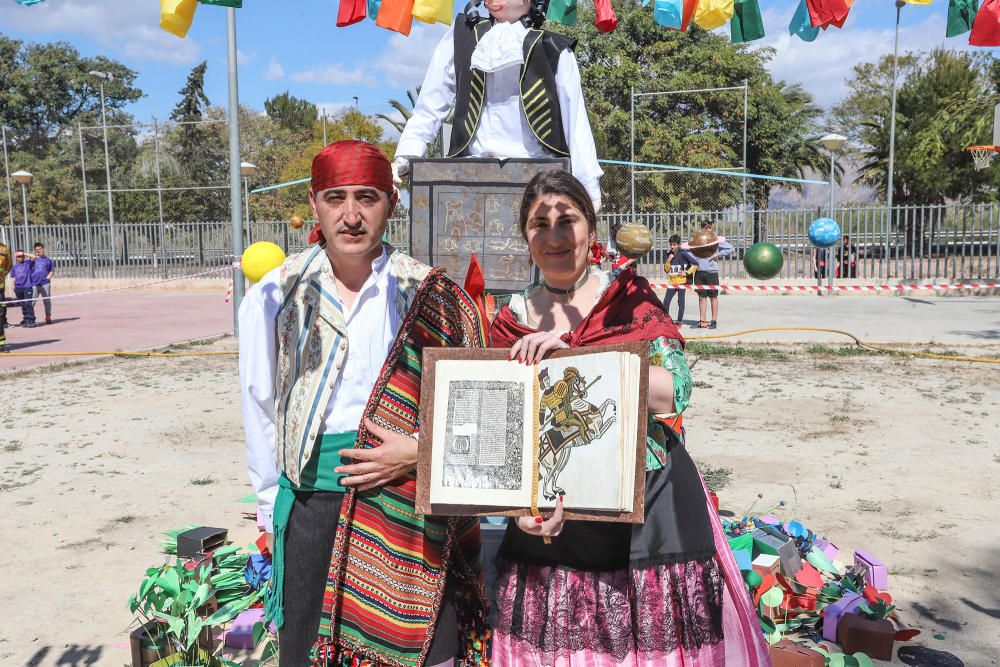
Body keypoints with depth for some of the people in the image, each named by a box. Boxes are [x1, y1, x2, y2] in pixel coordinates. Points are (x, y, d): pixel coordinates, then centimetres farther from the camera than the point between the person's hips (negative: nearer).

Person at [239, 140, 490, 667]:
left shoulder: (432, 297, -3)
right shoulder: (274, 297, 1)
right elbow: (259, 410, 8)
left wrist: (420, 451, -13)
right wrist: (274, 514, 9)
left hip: (412, 503, -1)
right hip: (310, 505, 1)